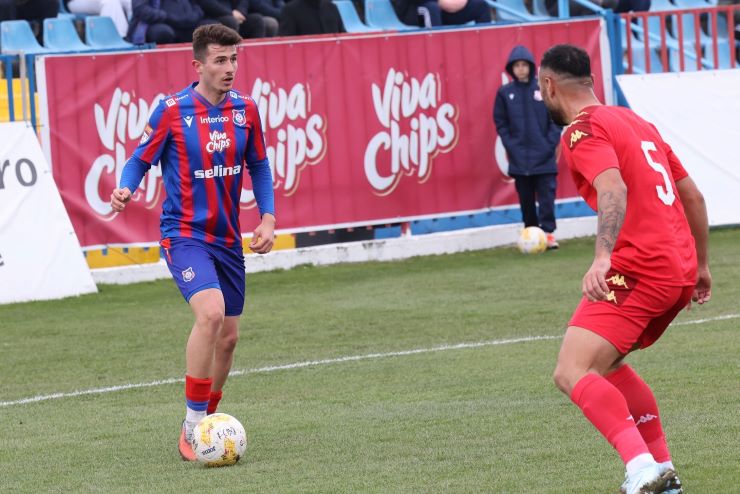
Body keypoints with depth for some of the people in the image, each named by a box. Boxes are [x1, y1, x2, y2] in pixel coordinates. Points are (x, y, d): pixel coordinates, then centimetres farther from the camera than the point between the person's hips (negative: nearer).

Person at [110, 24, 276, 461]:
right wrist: (126, 189, -22)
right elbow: (142, 159, -1)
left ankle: (206, 424, 30)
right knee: (211, 312, -27)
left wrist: (268, 217, 3)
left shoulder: (245, 110, 2)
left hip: (227, 239, 6)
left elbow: (258, 166, 14)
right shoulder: (172, 111, -10)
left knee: (228, 336, 10)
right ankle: (192, 427, -18)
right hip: (185, 235, -6)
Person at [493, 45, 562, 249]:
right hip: (519, 158, 2)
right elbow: (500, 122, 6)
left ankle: (548, 232, -3)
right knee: (526, 198, 7)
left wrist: (551, 143, -7)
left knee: (547, 195, -5)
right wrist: (510, 145, -4)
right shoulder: (505, 92, 3)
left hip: (544, 156, -2)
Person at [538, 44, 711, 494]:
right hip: (680, 271, 9)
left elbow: (614, 190, -24)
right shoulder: (637, 122, 22)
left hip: (638, 268, -9)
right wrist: (701, 265, 33)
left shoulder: (583, 130, -5)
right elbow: (693, 196, 25)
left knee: (573, 373, -15)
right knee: (606, 363, 25)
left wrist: (602, 257, -37)